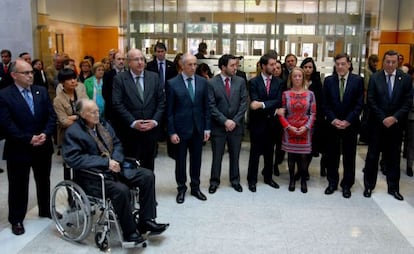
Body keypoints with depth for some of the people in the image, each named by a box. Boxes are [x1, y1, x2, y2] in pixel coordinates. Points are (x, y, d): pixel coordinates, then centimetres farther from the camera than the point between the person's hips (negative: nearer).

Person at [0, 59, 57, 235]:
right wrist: (29, 139, -20)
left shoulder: (42, 91, 4)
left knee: (44, 181, 19)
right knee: (18, 186, 7)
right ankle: (16, 219, 23)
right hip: (18, 149, -4)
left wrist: (45, 134, -15)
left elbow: (51, 115, 1)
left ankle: (45, 210, 38)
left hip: (43, 146, 5)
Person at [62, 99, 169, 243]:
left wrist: (115, 160, -7)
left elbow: (117, 144, 17)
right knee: (121, 189, -33)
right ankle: (129, 232, -15)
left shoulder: (104, 125, 14)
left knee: (147, 176, -7)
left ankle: (146, 221, -1)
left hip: (114, 168, 8)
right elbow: (74, 159, -18)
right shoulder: (73, 132, -7)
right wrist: (106, 162, -22)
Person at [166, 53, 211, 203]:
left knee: (196, 159, 12)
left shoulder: (203, 82, 3)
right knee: (180, 160, 9)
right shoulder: (172, 83, -7)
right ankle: (181, 188, 24)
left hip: (198, 128, 3)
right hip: (181, 128, -3)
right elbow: (169, 110, -6)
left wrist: (207, 128, 2)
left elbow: (206, 107, 6)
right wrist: (171, 132, -10)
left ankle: (195, 187, 27)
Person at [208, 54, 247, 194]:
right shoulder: (212, 83, -6)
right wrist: (225, 121, -14)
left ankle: (235, 180, 27)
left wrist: (235, 121, -9)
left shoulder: (240, 81, 1)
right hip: (218, 126, -2)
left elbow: (243, 103, -1)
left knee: (235, 155, 12)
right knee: (217, 156, 7)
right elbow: (211, 106, -9)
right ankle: (214, 181, 22)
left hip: (236, 125, 2)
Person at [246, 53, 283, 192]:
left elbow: (278, 101, -9)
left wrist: (263, 105, -23)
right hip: (257, 122, -3)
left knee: (269, 152, 14)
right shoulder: (254, 82, -7)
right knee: (255, 152, 5)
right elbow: (255, 103, -16)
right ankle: (252, 180, 17)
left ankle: (268, 177, 29)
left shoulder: (278, 82, 3)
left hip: (272, 122, 4)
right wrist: (272, 107, -17)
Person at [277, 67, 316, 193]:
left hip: (305, 131, 0)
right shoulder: (285, 94, 1)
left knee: (304, 156, 4)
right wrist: (288, 127, -10)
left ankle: (303, 180, 20)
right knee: (291, 156, 8)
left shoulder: (310, 94, 2)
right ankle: (291, 180, 22)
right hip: (289, 131, 0)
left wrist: (306, 127, -11)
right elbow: (281, 114, 0)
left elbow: (313, 113, 1)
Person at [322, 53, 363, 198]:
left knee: (349, 157, 7)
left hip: (350, 125, -1)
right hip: (332, 125, 1)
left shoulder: (357, 80, -3)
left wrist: (347, 121, -13)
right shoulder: (328, 81, 2)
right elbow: (325, 104, 2)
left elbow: (359, 104, -5)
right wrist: (333, 120, -11)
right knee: (331, 155, 9)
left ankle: (347, 185, 19)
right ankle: (332, 182, 23)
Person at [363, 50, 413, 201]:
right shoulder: (375, 78, -2)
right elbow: (371, 101, -5)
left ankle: (393, 188, 21)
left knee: (393, 157, 9)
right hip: (377, 124, -1)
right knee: (372, 155, 6)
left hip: (396, 124, 1)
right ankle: (369, 186, 18)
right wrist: (383, 119, -11)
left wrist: (394, 118, -13)